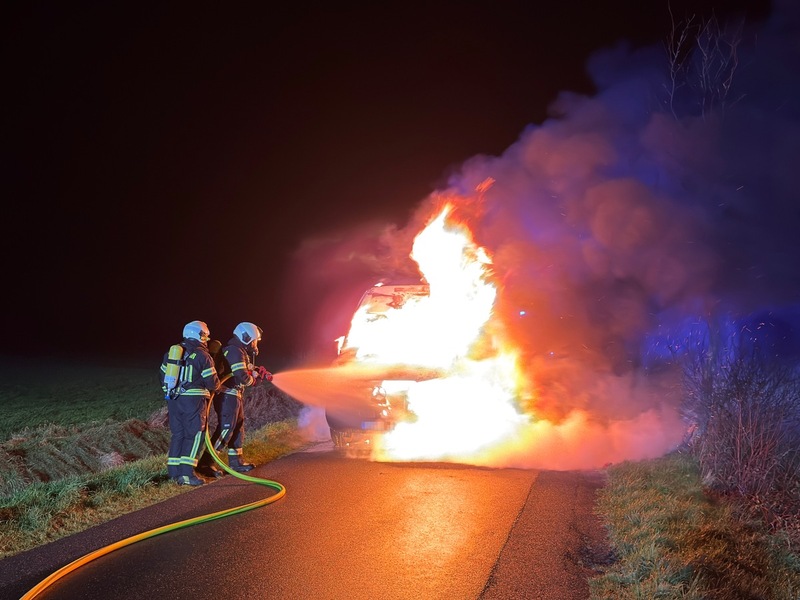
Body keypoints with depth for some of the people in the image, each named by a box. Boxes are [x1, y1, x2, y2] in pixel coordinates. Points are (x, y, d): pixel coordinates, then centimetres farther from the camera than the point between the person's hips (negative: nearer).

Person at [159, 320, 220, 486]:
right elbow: (212, 382, -6)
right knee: (195, 435, -1)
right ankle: (187, 473, -8)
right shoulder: (202, 355, -7)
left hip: (174, 399, 6)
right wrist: (215, 387, 16)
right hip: (194, 399, -6)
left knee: (177, 434, 13)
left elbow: (163, 375, 19)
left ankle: (174, 472, 14)